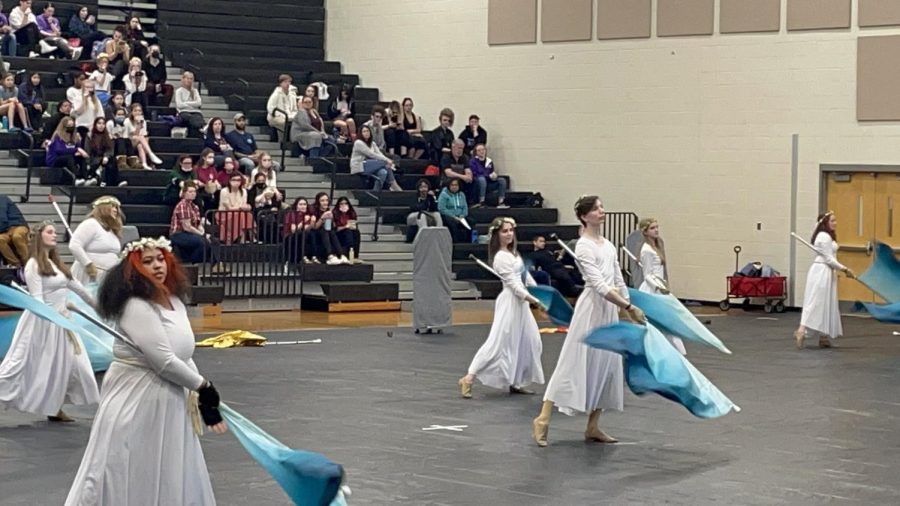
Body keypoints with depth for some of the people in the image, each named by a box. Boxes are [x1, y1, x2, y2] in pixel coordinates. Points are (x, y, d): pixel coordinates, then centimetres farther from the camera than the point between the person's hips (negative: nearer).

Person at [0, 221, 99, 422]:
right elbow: (37, 299, -18)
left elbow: (73, 283, 25)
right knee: (37, 367, -9)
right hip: (42, 322, -9)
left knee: (64, 365, 10)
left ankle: (54, 409, 18)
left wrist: (92, 301, 35)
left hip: (60, 322, 9)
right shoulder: (33, 265, -12)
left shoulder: (55, 262, 13)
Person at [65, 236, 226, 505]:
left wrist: (202, 398, 7)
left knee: (170, 479, 17)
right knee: (131, 480, -2)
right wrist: (202, 386, -11)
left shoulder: (174, 301, 10)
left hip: (170, 400, 9)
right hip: (138, 401, -9)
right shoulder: (137, 307, -19)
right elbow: (163, 361, -23)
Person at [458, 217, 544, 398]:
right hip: (511, 302, -10)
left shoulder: (513, 252, 13)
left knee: (529, 342, 12)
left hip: (521, 301, 10)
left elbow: (525, 275, 20)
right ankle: (469, 378, -12)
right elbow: (514, 284, -21)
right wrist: (534, 300, -24)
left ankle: (515, 382, 19)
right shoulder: (501, 257, -17)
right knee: (499, 342, -12)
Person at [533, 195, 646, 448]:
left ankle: (593, 427, 12)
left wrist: (629, 307, 8)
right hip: (591, 308, -8)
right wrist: (629, 307, -23)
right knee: (576, 364, -9)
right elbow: (599, 285, -20)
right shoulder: (584, 246, -13)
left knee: (607, 367, 7)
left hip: (610, 309, 8)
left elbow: (618, 280, 16)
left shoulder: (608, 245, 14)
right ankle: (543, 419, -6)